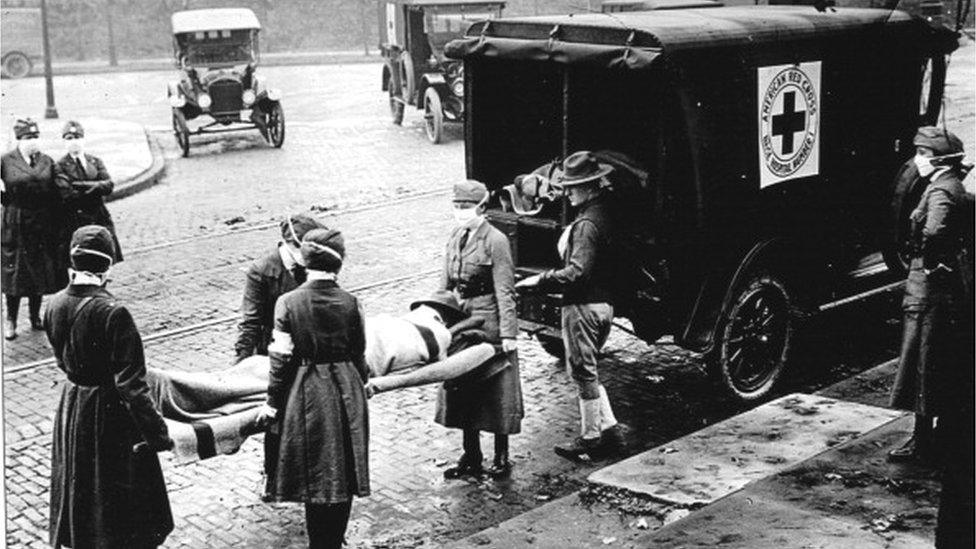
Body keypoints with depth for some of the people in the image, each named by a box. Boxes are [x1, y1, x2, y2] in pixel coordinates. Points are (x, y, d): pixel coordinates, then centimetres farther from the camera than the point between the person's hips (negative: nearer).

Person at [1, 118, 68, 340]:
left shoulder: (47, 162, 6)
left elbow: (55, 197, 5)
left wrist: (57, 228, 2)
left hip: (43, 224, 3)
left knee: (40, 271, 9)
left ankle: (35, 317, 23)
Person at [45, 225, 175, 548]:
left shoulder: (54, 306, -7)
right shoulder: (112, 313, -27)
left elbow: (63, 360, 9)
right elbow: (130, 383, -26)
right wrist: (156, 432, -19)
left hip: (72, 404, 6)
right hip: (109, 412, -6)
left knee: (77, 485, 24)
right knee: (119, 494, 11)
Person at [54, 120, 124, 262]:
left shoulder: (96, 161, 13)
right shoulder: (61, 166, 1)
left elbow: (109, 186, -2)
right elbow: (67, 194, -13)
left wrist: (82, 186, -13)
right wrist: (96, 188, -6)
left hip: (100, 219, 4)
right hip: (75, 222, -4)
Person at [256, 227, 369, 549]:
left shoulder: (288, 303, -11)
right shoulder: (350, 303, -6)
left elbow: (281, 358, -9)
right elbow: (359, 356, 3)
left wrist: (273, 401, 2)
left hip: (306, 397, -1)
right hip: (346, 396, 2)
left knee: (314, 478, 10)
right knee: (344, 473, 13)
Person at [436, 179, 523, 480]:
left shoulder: (495, 241, -12)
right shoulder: (455, 238, 8)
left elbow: (505, 292, -14)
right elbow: (445, 284, 15)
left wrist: (508, 334, -16)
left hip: (488, 322, -7)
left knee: (495, 393, 3)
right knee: (462, 391, 12)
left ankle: (501, 458, 16)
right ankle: (470, 457, 24)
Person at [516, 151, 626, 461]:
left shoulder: (587, 224, -20)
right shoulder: (604, 212, 9)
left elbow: (577, 272, -26)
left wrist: (540, 281, -17)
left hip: (584, 306, -10)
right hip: (604, 302, 10)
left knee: (583, 372, 2)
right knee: (588, 371, 19)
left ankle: (590, 439, 12)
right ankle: (609, 429, 21)